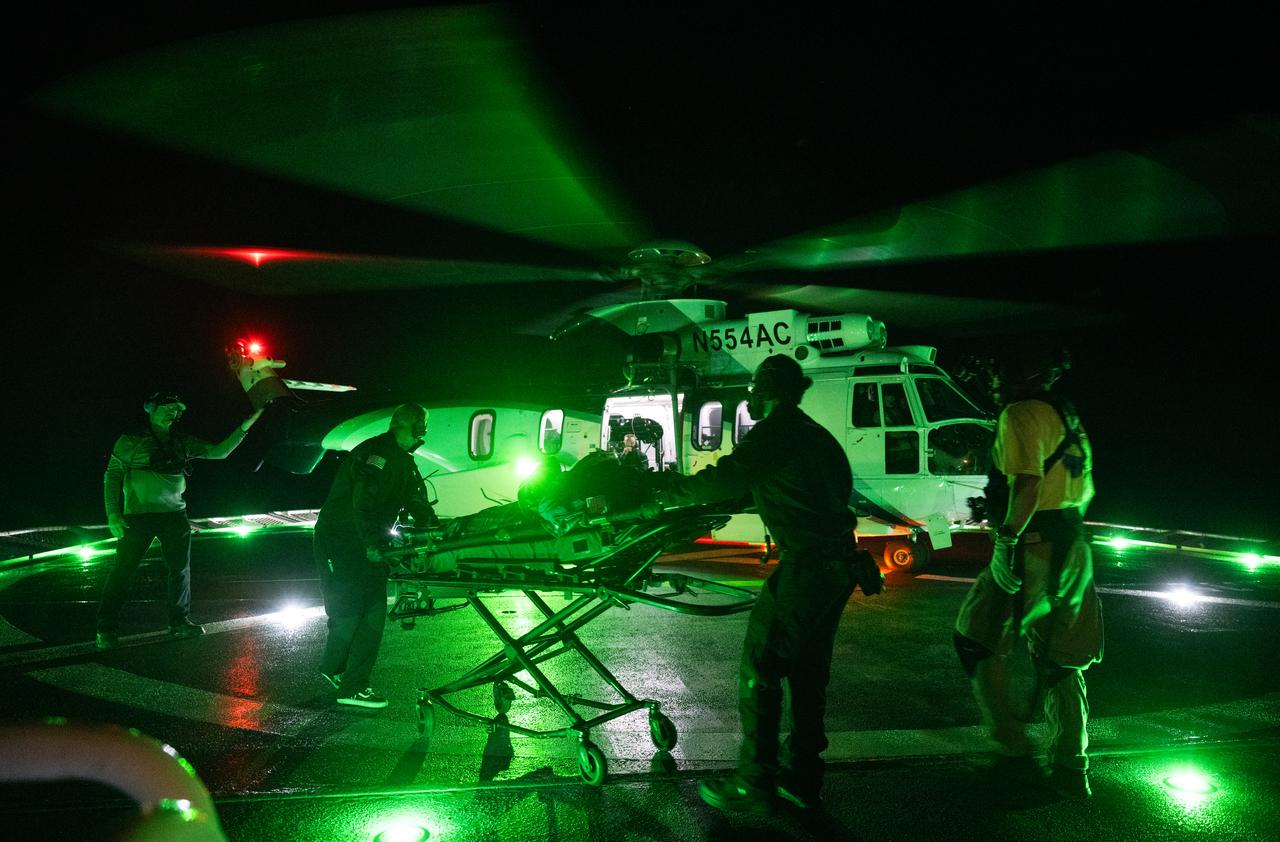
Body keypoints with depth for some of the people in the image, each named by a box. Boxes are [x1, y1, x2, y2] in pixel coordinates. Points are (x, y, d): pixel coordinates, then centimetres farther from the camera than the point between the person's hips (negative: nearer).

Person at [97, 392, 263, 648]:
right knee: (123, 569, -5)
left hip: (175, 514, 5)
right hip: (138, 514, -4)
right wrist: (113, 514, -10)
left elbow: (219, 452, 11)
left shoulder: (183, 443, 12)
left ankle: (180, 621, 19)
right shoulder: (130, 442, 0)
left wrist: (244, 427, 0)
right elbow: (112, 477, 0)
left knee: (181, 569, 7)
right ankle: (107, 629, 5)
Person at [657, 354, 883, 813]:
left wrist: (672, 492, -3)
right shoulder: (812, 433, 19)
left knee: (759, 669, -1)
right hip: (839, 564, 10)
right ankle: (802, 776, 25)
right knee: (808, 670, 16)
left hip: (806, 566, -10)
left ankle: (755, 780, 6)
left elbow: (726, 480, -18)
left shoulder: (774, 432, -10)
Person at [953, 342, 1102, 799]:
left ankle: (1014, 749, 8)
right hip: (1073, 550, 9)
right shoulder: (1067, 415, 15)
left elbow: (1028, 483, -25)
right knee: (1059, 658, 16)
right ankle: (1070, 767, 23)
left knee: (979, 642, 6)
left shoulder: (1020, 415, -13)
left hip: (1033, 550, -9)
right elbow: (1085, 488, 21)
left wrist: (1010, 539, -21)